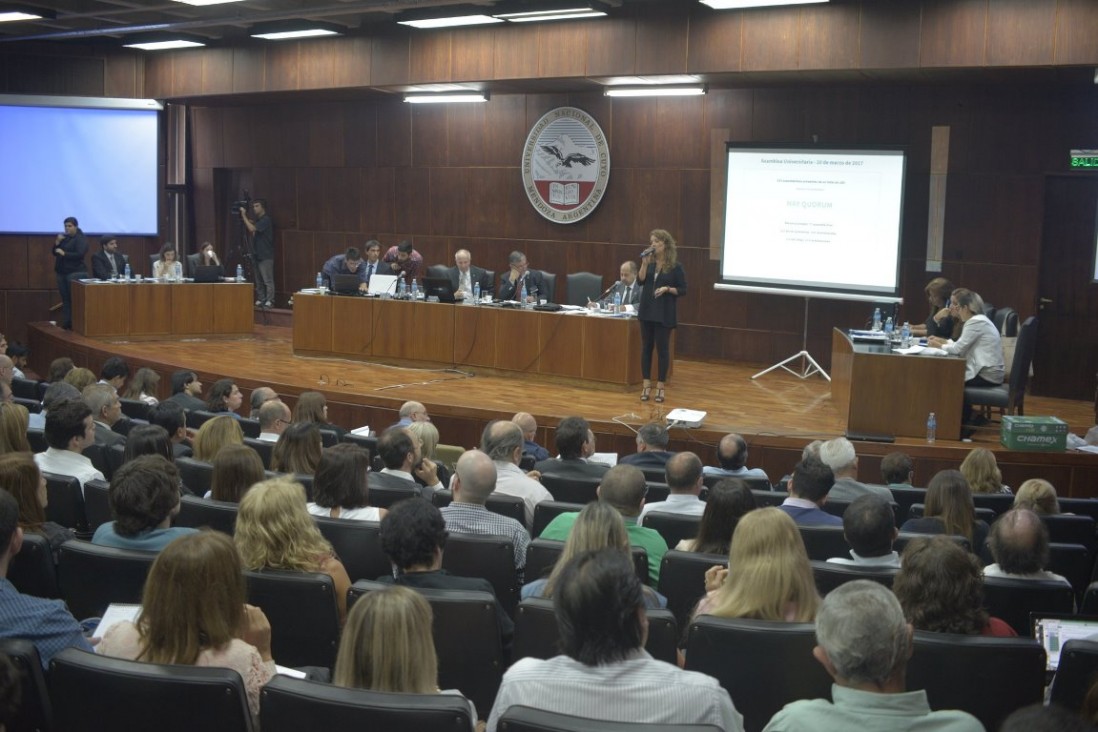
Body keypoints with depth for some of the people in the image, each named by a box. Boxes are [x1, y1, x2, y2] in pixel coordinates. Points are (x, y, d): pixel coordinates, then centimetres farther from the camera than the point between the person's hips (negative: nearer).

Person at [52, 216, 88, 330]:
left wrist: (64, 253, -17)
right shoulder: (64, 238, 16)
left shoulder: (80, 239, -5)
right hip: (62, 273, 7)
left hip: (75, 273, -7)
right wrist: (57, 242, 0)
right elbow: (55, 253, 16)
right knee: (65, 300, 4)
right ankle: (65, 324, 5)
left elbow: (80, 254, -18)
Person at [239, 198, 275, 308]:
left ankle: (269, 301, -8)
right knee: (258, 280, 7)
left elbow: (252, 229, -20)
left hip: (266, 256, -9)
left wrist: (244, 216, -14)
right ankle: (260, 300, 10)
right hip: (258, 255, 9)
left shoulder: (266, 220, -10)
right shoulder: (258, 220, 18)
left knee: (268, 280, -8)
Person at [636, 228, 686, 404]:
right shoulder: (649, 262, 6)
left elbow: (683, 290, -4)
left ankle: (660, 386, 10)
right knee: (646, 347, 7)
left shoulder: (675, 266, -6)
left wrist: (667, 289, -19)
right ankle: (646, 385, 14)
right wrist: (645, 263, -15)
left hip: (665, 313, -4)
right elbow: (640, 281, -5)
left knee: (662, 348, 1)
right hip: (647, 310, 4)